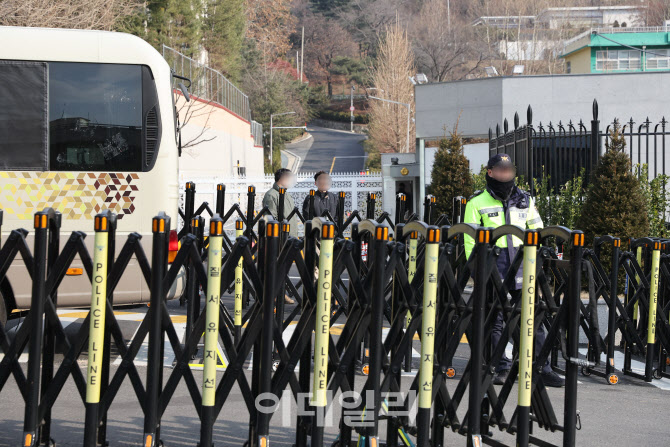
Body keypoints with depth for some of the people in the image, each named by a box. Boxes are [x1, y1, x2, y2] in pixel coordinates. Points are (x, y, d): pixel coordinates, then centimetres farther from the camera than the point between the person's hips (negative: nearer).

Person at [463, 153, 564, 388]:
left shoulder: (525, 199, 13)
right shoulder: (477, 202, 4)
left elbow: (537, 231, 18)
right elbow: (470, 238, 2)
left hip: (521, 263, 2)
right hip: (492, 263, -2)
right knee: (495, 318, 0)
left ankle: (544, 369, 0)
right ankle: (502, 368, 8)